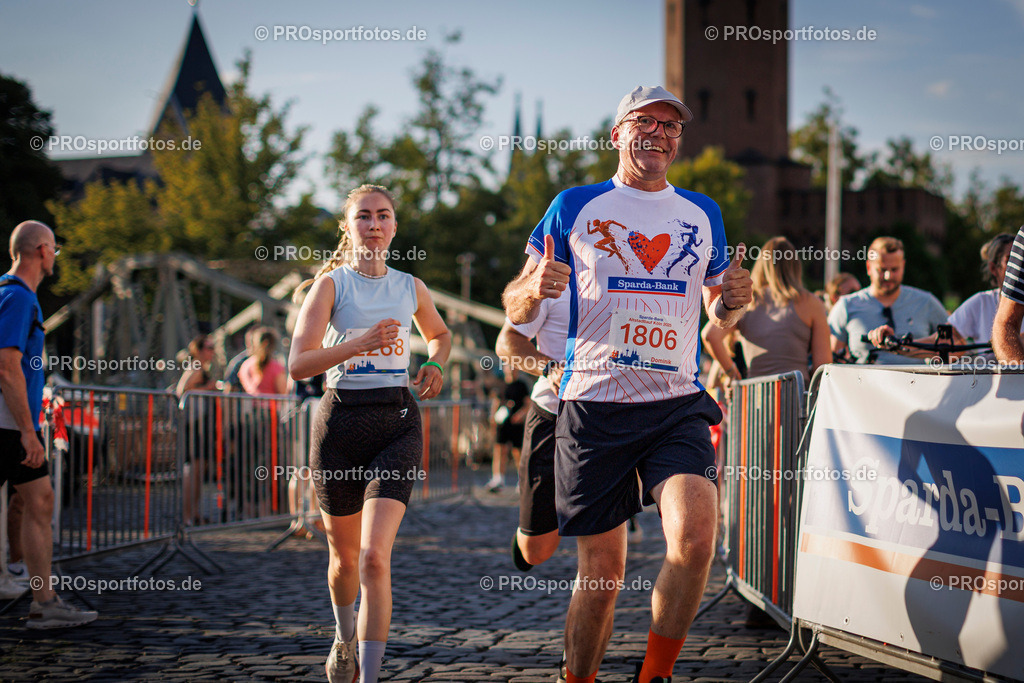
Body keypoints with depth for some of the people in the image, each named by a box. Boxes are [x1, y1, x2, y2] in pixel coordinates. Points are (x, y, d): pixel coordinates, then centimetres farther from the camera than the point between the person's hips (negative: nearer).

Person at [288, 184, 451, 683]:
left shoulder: (410, 287, 9)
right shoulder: (331, 283, -1)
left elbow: (439, 334, 31)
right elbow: (298, 365, -12)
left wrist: (435, 365, 8)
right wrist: (360, 342, -25)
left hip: (397, 422, 0)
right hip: (341, 420, 0)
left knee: (375, 556, -16)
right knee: (345, 555, 14)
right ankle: (344, 636, 46)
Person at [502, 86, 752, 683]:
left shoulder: (702, 214, 14)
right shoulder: (575, 207, 6)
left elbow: (718, 315, 23)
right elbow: (515, 309, 9)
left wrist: (733, 301, 0)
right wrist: (536, 289, -15)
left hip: (678, 405, 1)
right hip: (594, 407, -1)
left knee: (696, 537, -21)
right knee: (603, 574, 2)